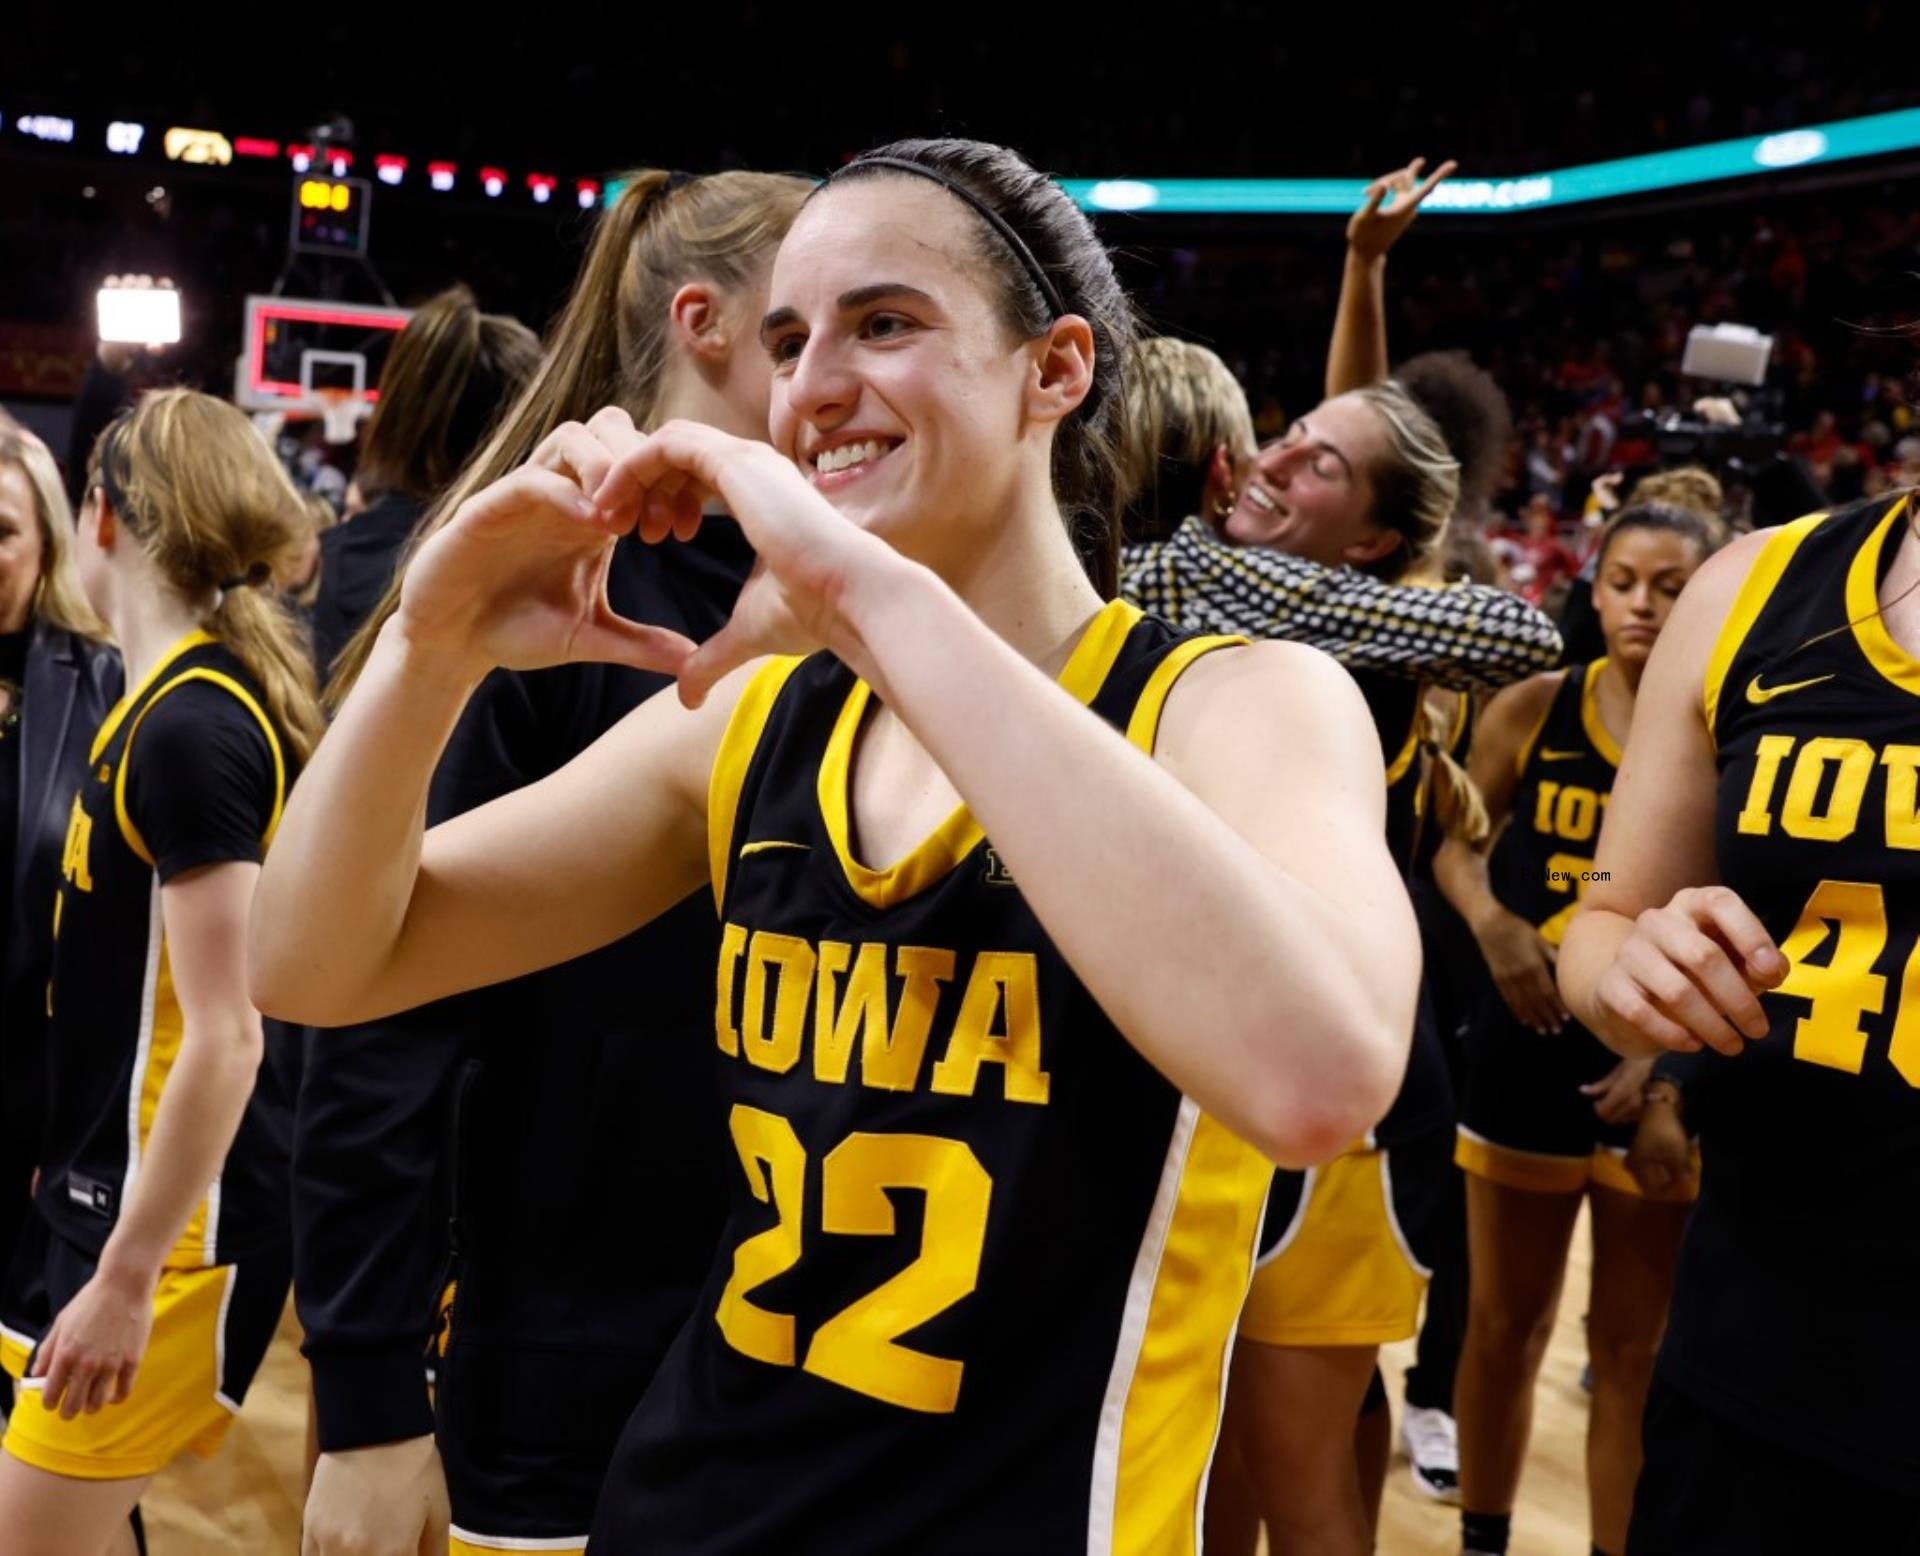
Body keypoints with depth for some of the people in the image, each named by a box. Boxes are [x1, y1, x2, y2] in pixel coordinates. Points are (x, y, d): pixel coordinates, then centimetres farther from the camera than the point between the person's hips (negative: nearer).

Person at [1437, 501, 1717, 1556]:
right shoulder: (1531, 712, -3)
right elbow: (1455, 841, 9)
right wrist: (1493, 922, -11)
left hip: (1667, 1071, -2)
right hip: (1527, 1053, 2)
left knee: (1634, 1350, 11)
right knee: (1504, 1326, 15)